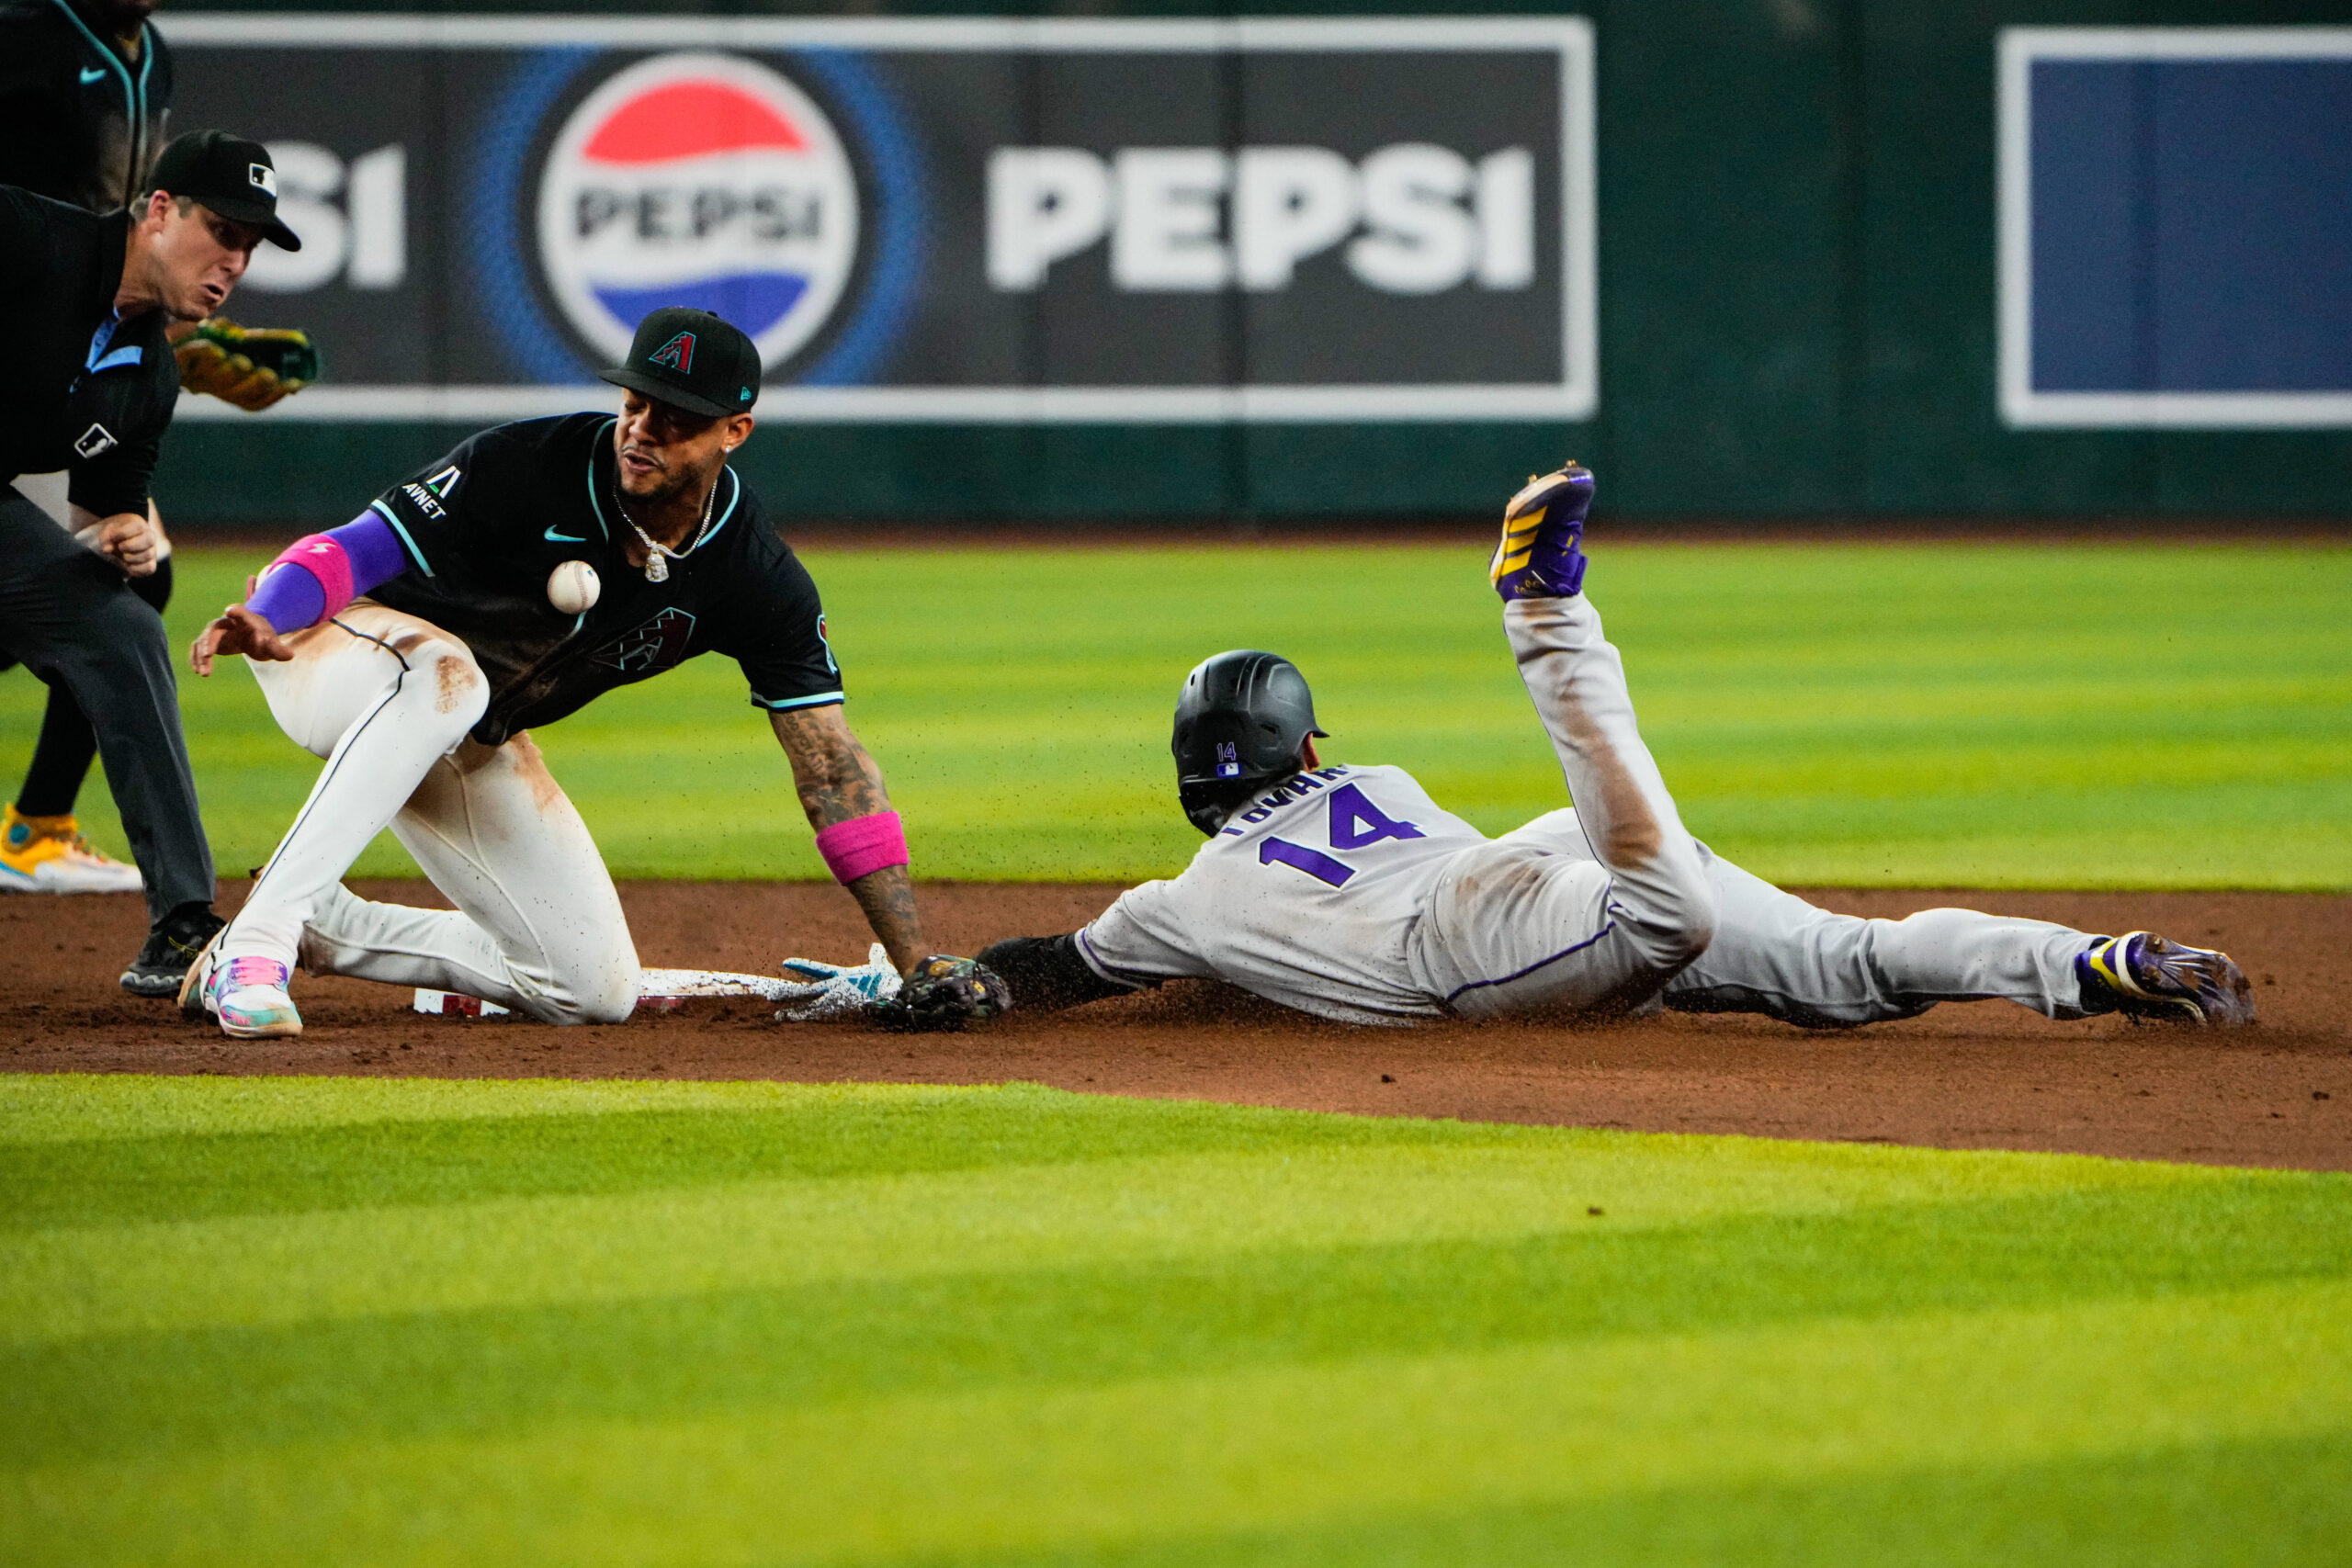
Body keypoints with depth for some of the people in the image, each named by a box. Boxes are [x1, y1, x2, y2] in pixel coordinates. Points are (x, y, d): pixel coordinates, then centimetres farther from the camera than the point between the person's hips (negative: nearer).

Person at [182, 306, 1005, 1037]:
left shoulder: (756, 582, -15)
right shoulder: (528, 465, -27)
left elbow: (831, 765, -14)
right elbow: (360, 549, -28)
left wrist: (913, 960, -18)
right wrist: (266, 623, -51)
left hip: (477, 748, 6)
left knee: (595, 992, -1)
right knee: (443, 672, -42)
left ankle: (319, 930, 6)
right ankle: (260, 933, -43)